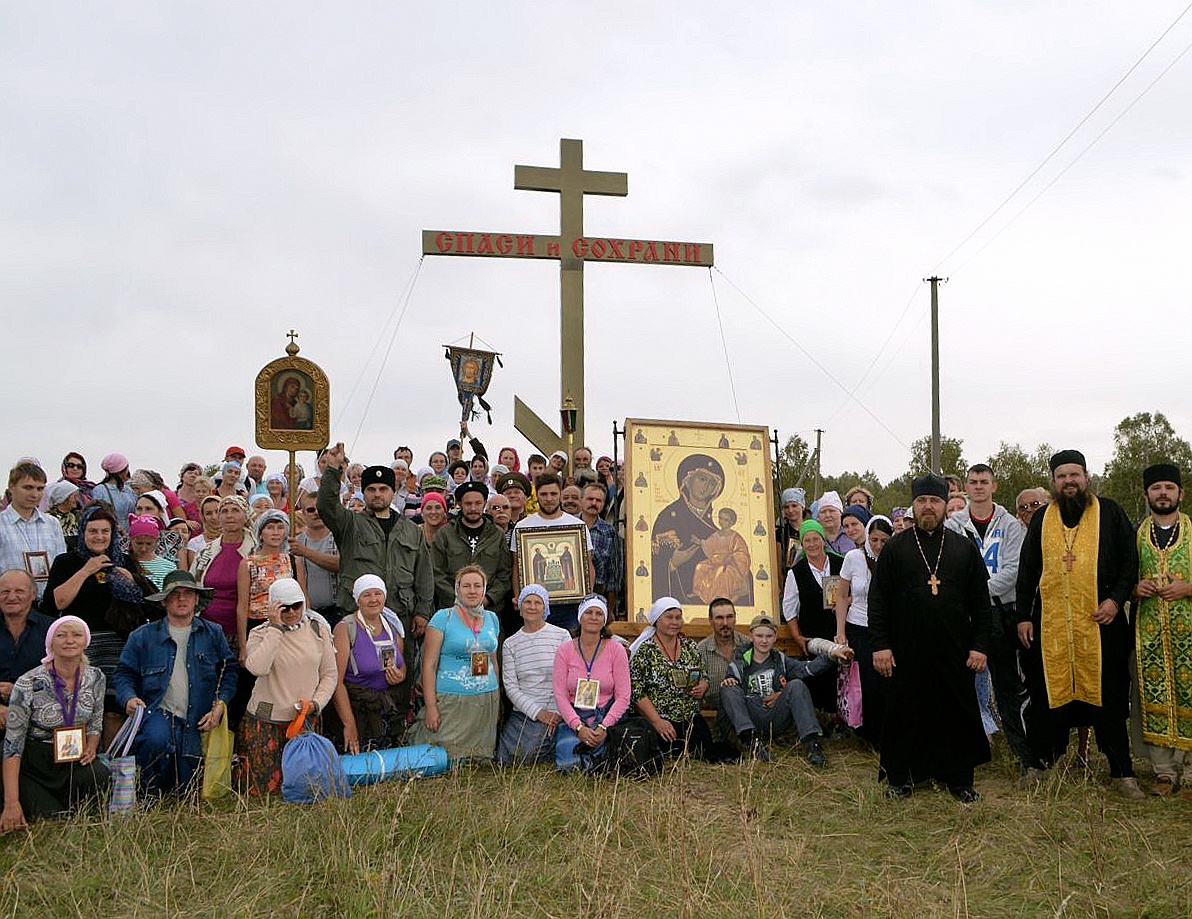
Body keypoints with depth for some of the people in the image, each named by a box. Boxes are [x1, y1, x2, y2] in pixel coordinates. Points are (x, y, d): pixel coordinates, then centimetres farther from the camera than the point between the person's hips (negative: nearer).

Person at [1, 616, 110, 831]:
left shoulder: (96, 678, -3)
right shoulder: (28, 684, -16)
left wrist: (89, 749, -12)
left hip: (74, 760, 3)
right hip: (32, 765, -3)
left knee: (100, 777, -28)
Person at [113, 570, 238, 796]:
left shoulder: (213, 634, 10)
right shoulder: (143, 636, 6)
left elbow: (228, 670, 11)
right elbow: (124, 673, 8)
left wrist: (220, 705, -4)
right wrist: (129, 698, -13)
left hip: (195, 722, 2)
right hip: (157, 711, -2)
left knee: (184, 789, -3)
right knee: (157, 739, -37)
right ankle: (149, 794, -8)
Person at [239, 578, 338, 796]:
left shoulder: (318, 629, 3)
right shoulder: (260, 633, -5)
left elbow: (330, 674, 6)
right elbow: (257, 668, -26)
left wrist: (316, 703, -10)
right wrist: (275, 627, -22)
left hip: (306, 719, 3)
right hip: (266, 721, -3)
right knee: (265, 789, 0)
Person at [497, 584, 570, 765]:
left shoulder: (562, 636, 1)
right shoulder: (510, 644, 9)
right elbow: (510, 686, 2)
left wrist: (559, 713, -13)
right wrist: (537, 712, -11)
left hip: (555, 713, -3)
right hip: (522, 713, 3)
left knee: (523, 756, -18)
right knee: (505, 760, -10)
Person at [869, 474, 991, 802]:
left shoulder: (965, 549, 8)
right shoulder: (895, 548, 4)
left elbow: (981, 602, 9)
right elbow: (878, 600, 1)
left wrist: (980, 645, 1)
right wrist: (880, 645, -6)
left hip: (954, 652, 1)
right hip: (906, 652, -1)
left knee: (958, 713, 6)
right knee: (903, 713, 5)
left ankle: (960, 779, 20)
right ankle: (899, 777, 19)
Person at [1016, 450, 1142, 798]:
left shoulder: (1109, 512, 4)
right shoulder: (1041, 519, 11)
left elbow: (1130, 559, 3)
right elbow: (1027, 571, 12)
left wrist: (1117, 598, -10)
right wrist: (1024, 616, 6)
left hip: (1100, 622, -2)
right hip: (1050, 624, 2)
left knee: (1107, 697, 3)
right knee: (1049, 692, 5)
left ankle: (1122, 771, 12)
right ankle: (1044, 763, 17)